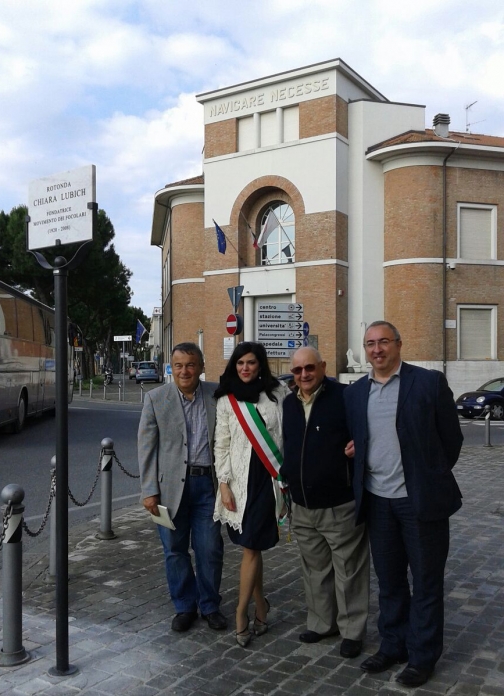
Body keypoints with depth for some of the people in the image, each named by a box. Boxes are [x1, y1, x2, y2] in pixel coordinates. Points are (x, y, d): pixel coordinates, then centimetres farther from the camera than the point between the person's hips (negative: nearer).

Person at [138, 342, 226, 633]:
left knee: (210, 550, 7)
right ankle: (185, 606, 29)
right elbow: (146, 447, -1)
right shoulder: (156, 398, -2)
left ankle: (210, 605, 28)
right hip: (172, 485, 0)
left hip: (208, 482, 0)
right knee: (176, 550, 11)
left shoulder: (217, 395, 0)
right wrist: (150, 490, -5)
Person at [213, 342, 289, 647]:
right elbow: (222, 445, 5)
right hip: (240, 480, 2)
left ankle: (242, 611, 13)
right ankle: (260, 606, 25)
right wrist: (224, 485, -1)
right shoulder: (227, 401, 4)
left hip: (269, 478, -2)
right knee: (252, 546, 8)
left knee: (251, 547, -1)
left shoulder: (279, 393, -1)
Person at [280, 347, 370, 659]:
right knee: (315, 569, 18)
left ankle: (352, 631, 21)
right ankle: (321, 622, 34)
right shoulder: (289, 404, 8)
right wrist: (286, 478, 13)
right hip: (303, 507, 6)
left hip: (341, 506, -6)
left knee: (348, 570, 6)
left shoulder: (345, 397, -13)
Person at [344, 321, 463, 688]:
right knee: (389, 581, 17)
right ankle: (393, 645, 34)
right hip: (377, 500, 5)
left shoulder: (429, 382, -8)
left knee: (426, 581, 9)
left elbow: (451, 438, -2)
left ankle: (422, 655, 25)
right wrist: (354, 454, -1)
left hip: (420, 499, -4)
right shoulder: (355, 392, 6)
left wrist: (431, 479, 2)